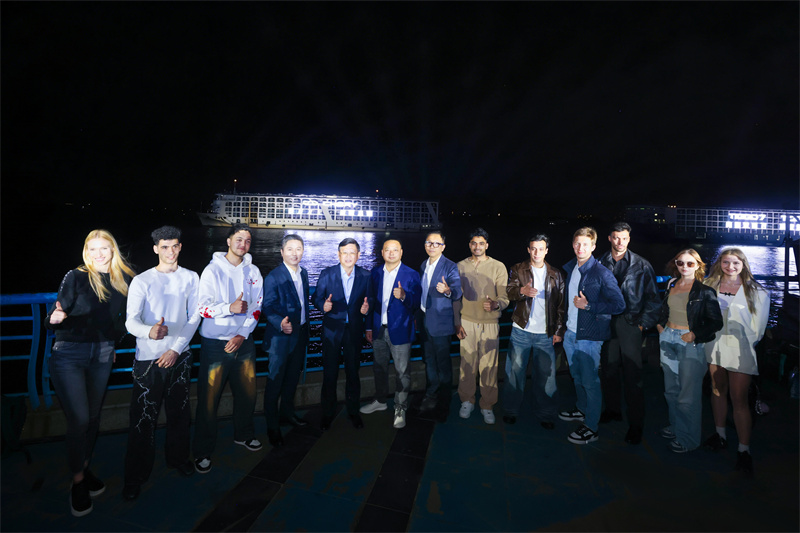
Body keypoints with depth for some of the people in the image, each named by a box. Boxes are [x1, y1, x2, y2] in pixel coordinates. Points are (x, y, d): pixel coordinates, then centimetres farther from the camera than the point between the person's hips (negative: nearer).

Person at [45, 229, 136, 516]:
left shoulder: (125, 280, 3)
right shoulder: (76, 277, -7)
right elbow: (56, 316, -9)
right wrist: (56, 318, -31)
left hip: (102, 355, 4)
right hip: (70, 354, -3)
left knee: (93, 417, 12)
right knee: (79, 419, -5)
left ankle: (85, 469, 31)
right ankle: (78, 482, 13)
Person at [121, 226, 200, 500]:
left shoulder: (191, 278, 4)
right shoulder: (141, 281, -4)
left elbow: (194, 317, 2)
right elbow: (131, 321, -14)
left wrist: (176, 349, -7)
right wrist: (150, 332, -37)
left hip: (180, 355, 3)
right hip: (148, 358, -2)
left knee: (179, 411, 14)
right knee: (143, 418, 1)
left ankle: (178, 457, 35)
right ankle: (135, 476, 18)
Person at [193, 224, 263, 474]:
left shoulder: (253, 272, 7)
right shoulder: (213, 270, -4)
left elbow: (256, 308, 5)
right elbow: (202, 307, -9)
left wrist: (242, 335, -6)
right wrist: (230, 308, -26)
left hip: (244, 342, 4)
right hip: (215, 343, -3)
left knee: (247, 392, 11)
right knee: (209, 398, 2)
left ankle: (243, 434, 34)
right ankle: (203, 450, 19)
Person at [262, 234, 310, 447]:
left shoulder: (303, 273, 5)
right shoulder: (273, 277, -15)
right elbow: (267, 307, -17)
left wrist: (306, 327, 13)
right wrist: (280, 324, -35)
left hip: (300, 333, 7)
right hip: (281, 335, -7)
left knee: (293, 376, 19)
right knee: (275, 380, 3)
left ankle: (287, 413, 39)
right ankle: (272, 425, 19)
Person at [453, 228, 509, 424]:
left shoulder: (498, 267, 0)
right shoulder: (461, 266, 5)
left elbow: (505, 297, -3)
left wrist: (496, 304, -26)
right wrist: (457, 323, 2)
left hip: (490, 324, -1)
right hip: (467, 323, 1)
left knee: (489, 366, 3)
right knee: (467, 364, 6)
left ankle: (487, 405, 21)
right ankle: (467, 401, 25)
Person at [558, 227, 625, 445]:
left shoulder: (602, 273, -15)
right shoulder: (568, 268, 5)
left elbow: (619, 305, -16)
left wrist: (588, 306, -21)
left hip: (589, 336, -6)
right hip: (570, 333, 7)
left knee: (590, 382, 3)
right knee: (577, 377, 22)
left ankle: (591, 428, 16)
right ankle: (581, 409, 42)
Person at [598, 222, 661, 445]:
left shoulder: (641, 265, 1)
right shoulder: (600, 263, 5)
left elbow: (653, 298, 2)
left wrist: (644, 323, -4)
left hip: (629, 323, -2)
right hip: (605, 322, 3)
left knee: (632, 375, -1)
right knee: (607, 370, 11)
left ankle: (636, 424, 11)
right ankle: (613, 409, 31)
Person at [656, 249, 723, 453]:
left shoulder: (704, 291, -8)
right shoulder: (671, 285, 8)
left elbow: (716, 321, -7)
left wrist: (695, 335, -15)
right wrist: (660, 324, 9)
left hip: (690, 344, -5)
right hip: (668, 339, 6)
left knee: (688, 395, 1)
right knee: (671, 389, 15)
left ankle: (688, 438, 17)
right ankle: (675, 427, 33)